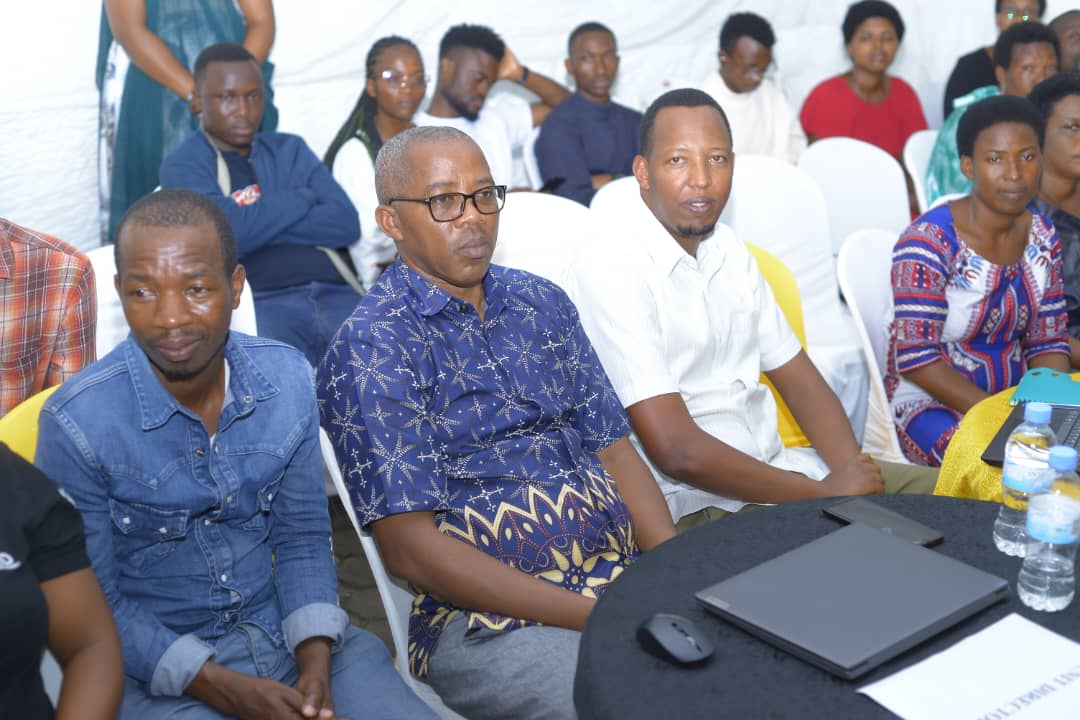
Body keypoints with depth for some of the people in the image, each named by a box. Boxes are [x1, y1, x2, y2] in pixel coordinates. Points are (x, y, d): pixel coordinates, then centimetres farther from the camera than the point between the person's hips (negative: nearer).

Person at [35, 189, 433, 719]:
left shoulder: (287, 379, -5)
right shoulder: (78, 423, -15)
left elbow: (302, 539, 4)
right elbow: (95, 605, -8)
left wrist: (316, 666, -10)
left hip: (292, 634, 3)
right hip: (162, 670, -3)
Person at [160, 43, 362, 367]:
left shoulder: (289, 149, 22)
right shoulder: (184, 165, 10)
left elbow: (347, 224, 7)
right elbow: (228, 231, -10)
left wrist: (259, 223, -2)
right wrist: (301, 197, 4)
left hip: (336, 295, 4)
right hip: (262, 303, -4)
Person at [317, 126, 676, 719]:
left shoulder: (542, 303, 14)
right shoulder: (370, 352, -7)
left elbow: (613, 449, 12)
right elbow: (409, 547, -13)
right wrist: (597, 618, -18)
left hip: (626, 575, 7)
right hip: (492, 619, -6)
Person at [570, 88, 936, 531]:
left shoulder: (728, 250, 9)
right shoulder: (613, 267, -17)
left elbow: (799, 378, 12)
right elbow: (676, 450, -22)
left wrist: (851, 473, -8)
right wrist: (825, 493, -15)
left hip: (776, 466, 8)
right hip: (694, 506, -8)